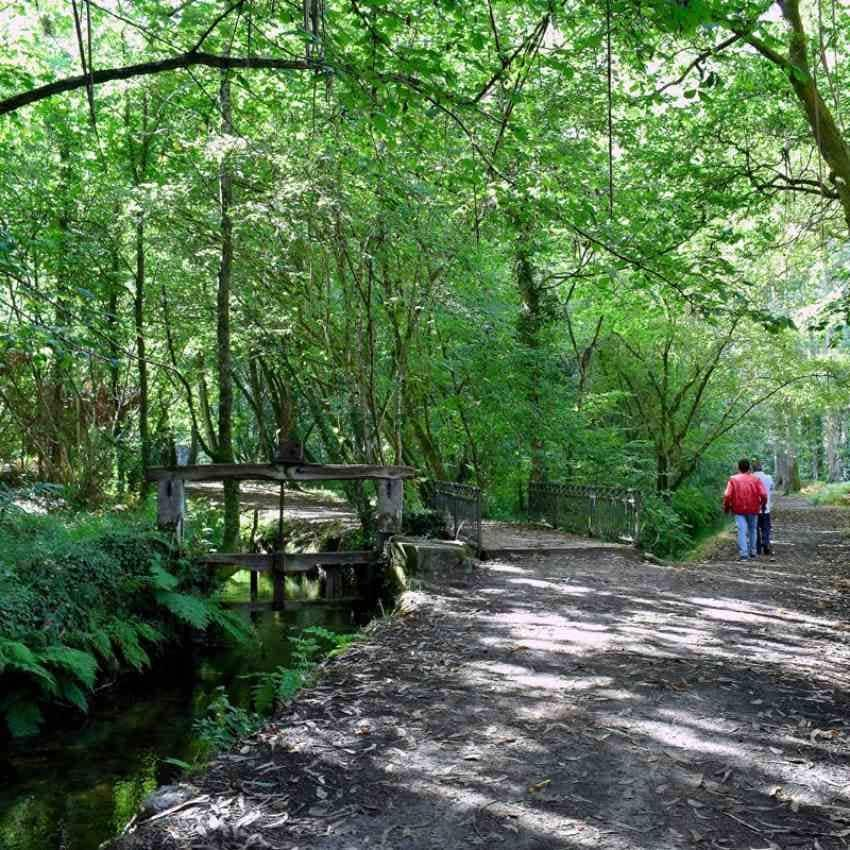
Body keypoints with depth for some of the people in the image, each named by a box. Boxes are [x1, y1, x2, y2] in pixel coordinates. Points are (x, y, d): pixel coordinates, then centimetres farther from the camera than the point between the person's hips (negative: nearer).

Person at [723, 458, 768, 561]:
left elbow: (727, 496, -12)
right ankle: (752, 552, 26)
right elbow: (764, 495, -8)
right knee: (752, 530, 18)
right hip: (753, 510, 2)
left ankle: (743, 554, -15)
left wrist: (726, 507, 2)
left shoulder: (733, 479, -5)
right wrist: (762, 505, 10)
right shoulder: (755, 479, -2)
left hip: (739, 510, -2)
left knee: (742, 531, -6)